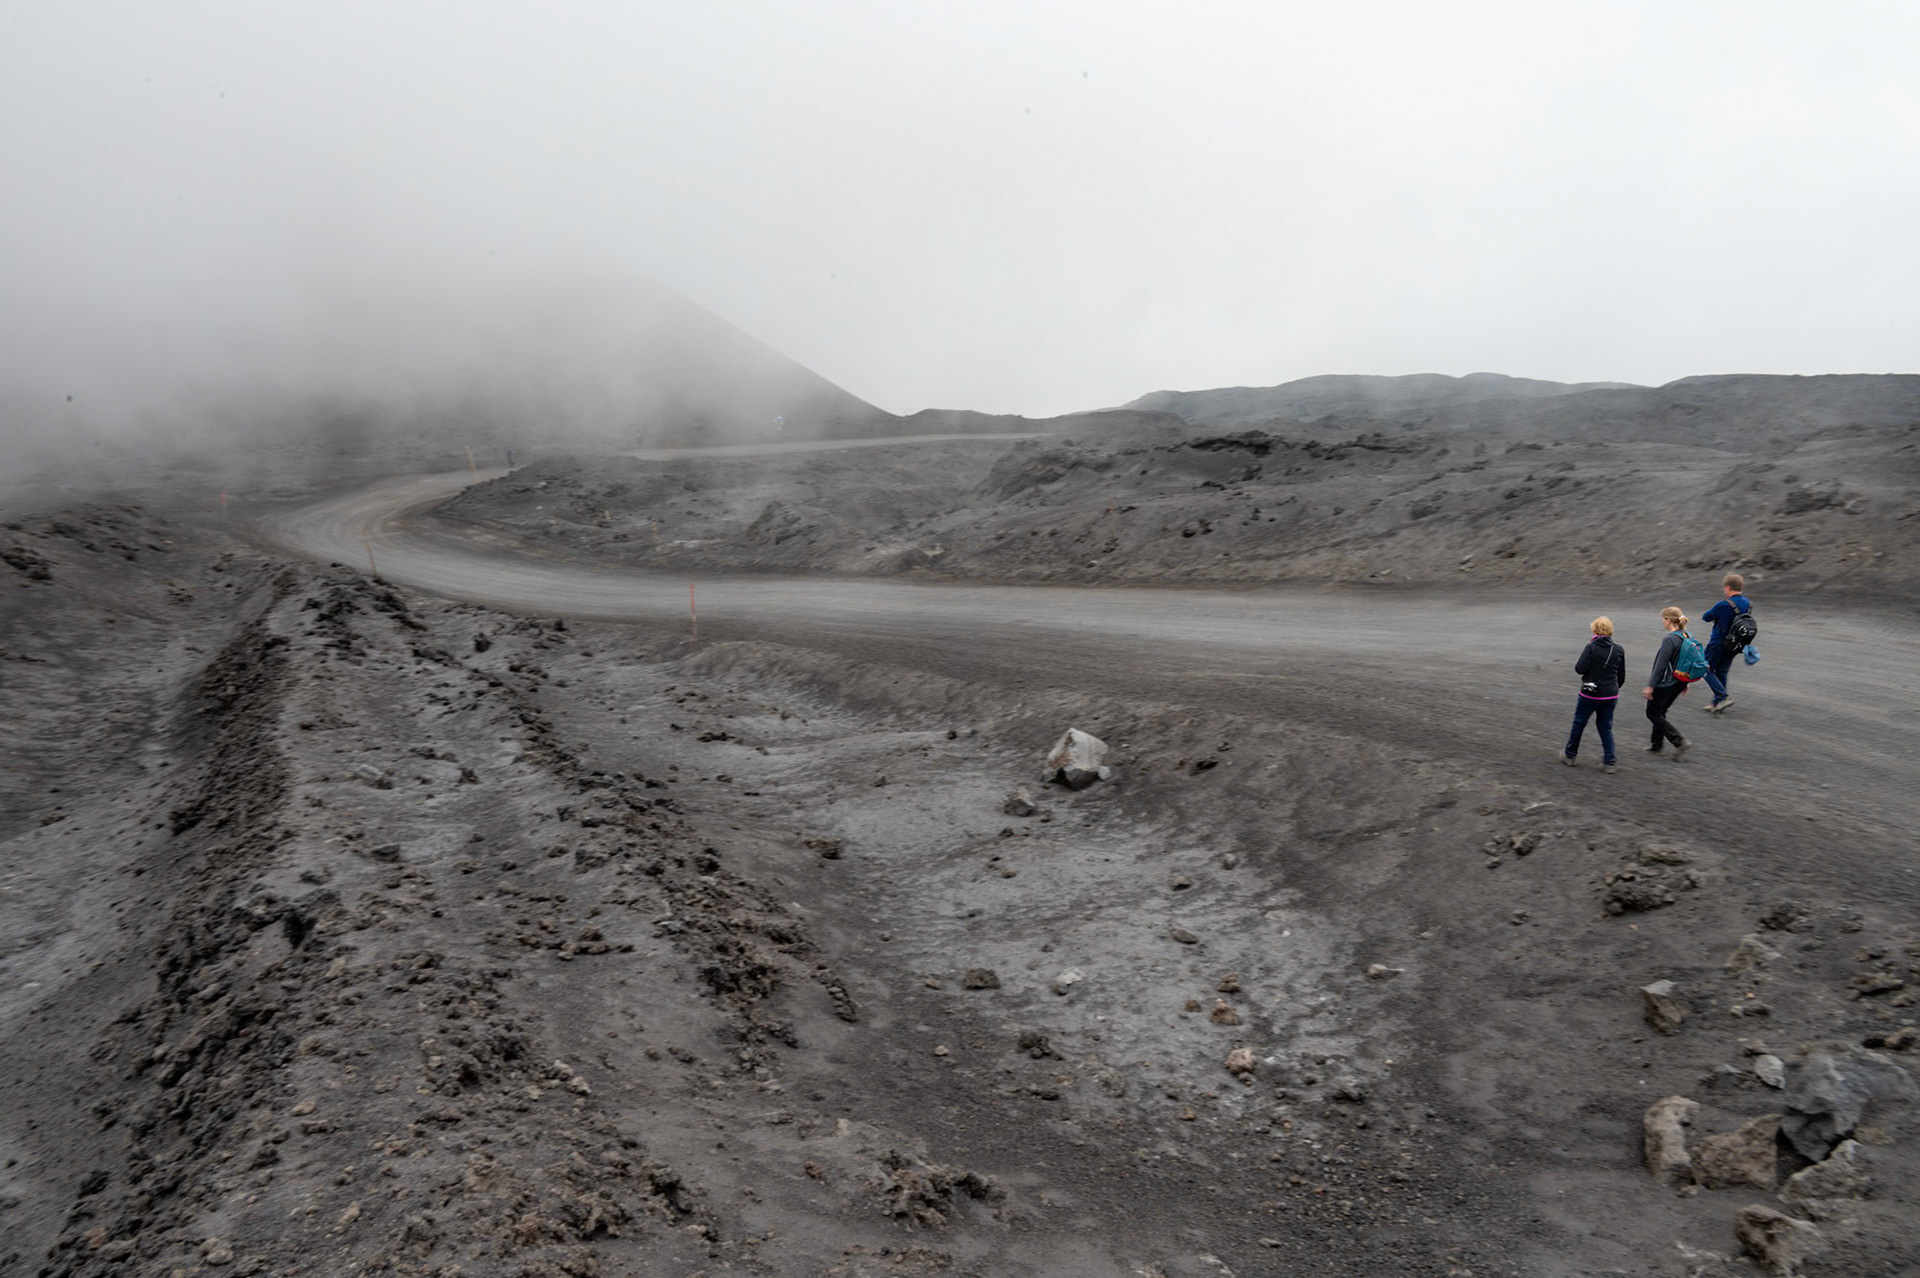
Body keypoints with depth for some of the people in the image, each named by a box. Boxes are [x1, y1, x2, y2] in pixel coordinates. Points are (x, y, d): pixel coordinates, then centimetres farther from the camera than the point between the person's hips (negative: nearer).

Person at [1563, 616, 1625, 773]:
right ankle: (1609, 762, 7)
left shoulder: (1591, 647, -14)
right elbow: (1621, 676, 7)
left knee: (1579, 723, 13)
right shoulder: (1619, 650, 0)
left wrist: (1577, 665, 3)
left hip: (1590, 694, -4)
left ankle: (1569, 755, 25)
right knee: (1606, 727, 13)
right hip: (1610, 695, 4)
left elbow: (1580, 669, -19)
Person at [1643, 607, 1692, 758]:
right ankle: (1657, 745, 28)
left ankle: (1679, 741, -6)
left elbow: (1661, 666, -21)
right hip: (1679, 683, 9)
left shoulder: (1670, 640, -23)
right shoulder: (1686, 636, 5)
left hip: (1665, 683, -9)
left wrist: (1650, 686, -15)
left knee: (1653, 713, 4)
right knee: (1660, 712, 21)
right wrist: (1685, 684, 22)